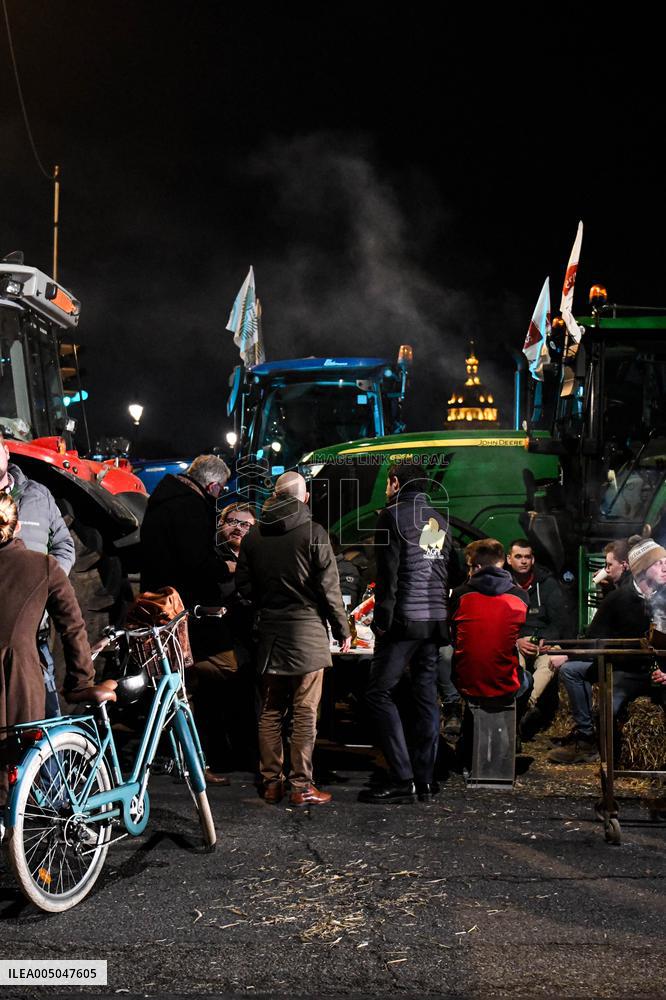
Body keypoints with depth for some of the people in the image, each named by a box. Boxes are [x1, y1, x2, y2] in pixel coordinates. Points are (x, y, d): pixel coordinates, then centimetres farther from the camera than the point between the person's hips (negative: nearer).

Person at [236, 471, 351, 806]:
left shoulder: (254, 535, 6)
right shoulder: (313, 533, -8)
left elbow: (244, 584, 8)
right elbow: (329, 587, -7)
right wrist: (342, 631, 2)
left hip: (270, 633, 4)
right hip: (307, 631, -4)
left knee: (270, 712, 12)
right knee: (305, 713, 0)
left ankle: (271, 782, 15)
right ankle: (301, 787, 1)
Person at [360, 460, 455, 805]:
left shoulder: (393, 515, -4)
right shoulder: (440, 520, 17)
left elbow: (388, 573, -11)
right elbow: (450, 572, 19)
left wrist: (382, 619, -10)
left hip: (405, 620, -7)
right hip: (436, 621, 7)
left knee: (379, 693, -4)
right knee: (427, 696, 9)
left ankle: (402, 779, -10)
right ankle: (425, 780, 9)